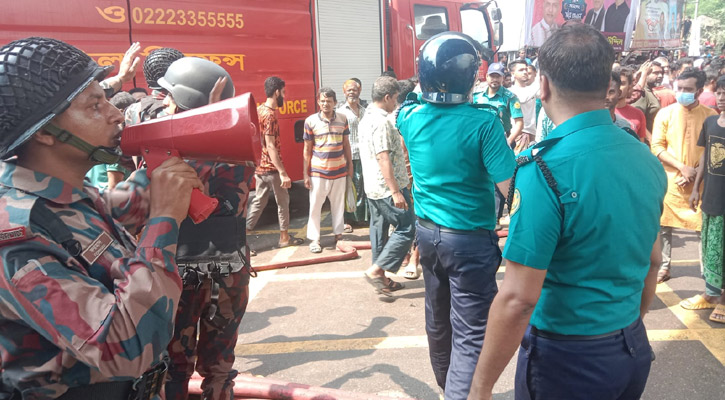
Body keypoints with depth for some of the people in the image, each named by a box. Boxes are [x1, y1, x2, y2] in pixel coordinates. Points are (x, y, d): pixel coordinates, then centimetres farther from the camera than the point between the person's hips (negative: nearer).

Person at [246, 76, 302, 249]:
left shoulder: (259, 110, 9)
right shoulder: (270, 115, -19)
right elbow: (271, 146, -24)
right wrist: (283, 173, -25)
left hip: (259, 166, 8)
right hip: (271, 168, -8)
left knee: (258, 201, 14)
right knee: (283, 201, 8)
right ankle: (284, 238, 21)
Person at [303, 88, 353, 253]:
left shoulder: (342, 119, 2)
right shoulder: (310, 121, -5)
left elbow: (346, 144, 11)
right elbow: (307, 149, -1)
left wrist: (350, 165, 11)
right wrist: (305, 173, -2)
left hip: (339, 170, 2)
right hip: (318, 171, -2)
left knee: (338, 204, 12)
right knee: (315, 206, 3)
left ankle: (338, 234, 27)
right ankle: (314, 239, 15)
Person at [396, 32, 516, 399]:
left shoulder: (409, 117, -3)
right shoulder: (482, 123, -20)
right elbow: (509, 187, -19)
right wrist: (519, 155, -3)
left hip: (427, 231, 7)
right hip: (470, 237, -6)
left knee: (437, 317, 23)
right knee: (470, 333, 1)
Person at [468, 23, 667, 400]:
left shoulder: (546, 168, -25)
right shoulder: (647, 160, -2)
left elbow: (517, 298, -26)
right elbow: (651, 259, 10)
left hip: (567, 356, -6)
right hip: (634, 349, 7)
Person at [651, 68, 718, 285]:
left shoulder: (711, 115, 0)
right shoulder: (665, 113, -1)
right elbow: (657, 147, -4)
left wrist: (695, 173, -11)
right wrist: (682, 167, -14)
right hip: (670, 180, 0)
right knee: (664, 225, 6)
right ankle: (664, 267, 20)